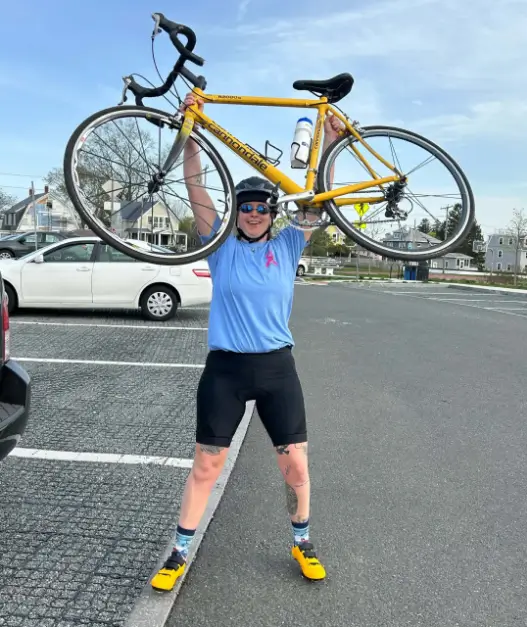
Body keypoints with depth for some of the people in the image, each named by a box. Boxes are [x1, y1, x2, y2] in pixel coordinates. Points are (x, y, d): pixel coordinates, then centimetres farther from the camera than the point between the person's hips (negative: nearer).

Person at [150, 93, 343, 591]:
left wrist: (330, 141, -5)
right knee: (205, 466, 6)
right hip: (224, 368, -1)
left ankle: (302, 542, 32)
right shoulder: (222, 246, 1)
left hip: (277, 367, 1)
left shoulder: (288, 246, 5)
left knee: (295, 465, 6)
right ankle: (180, 553, 25)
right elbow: (195, 187, -4)